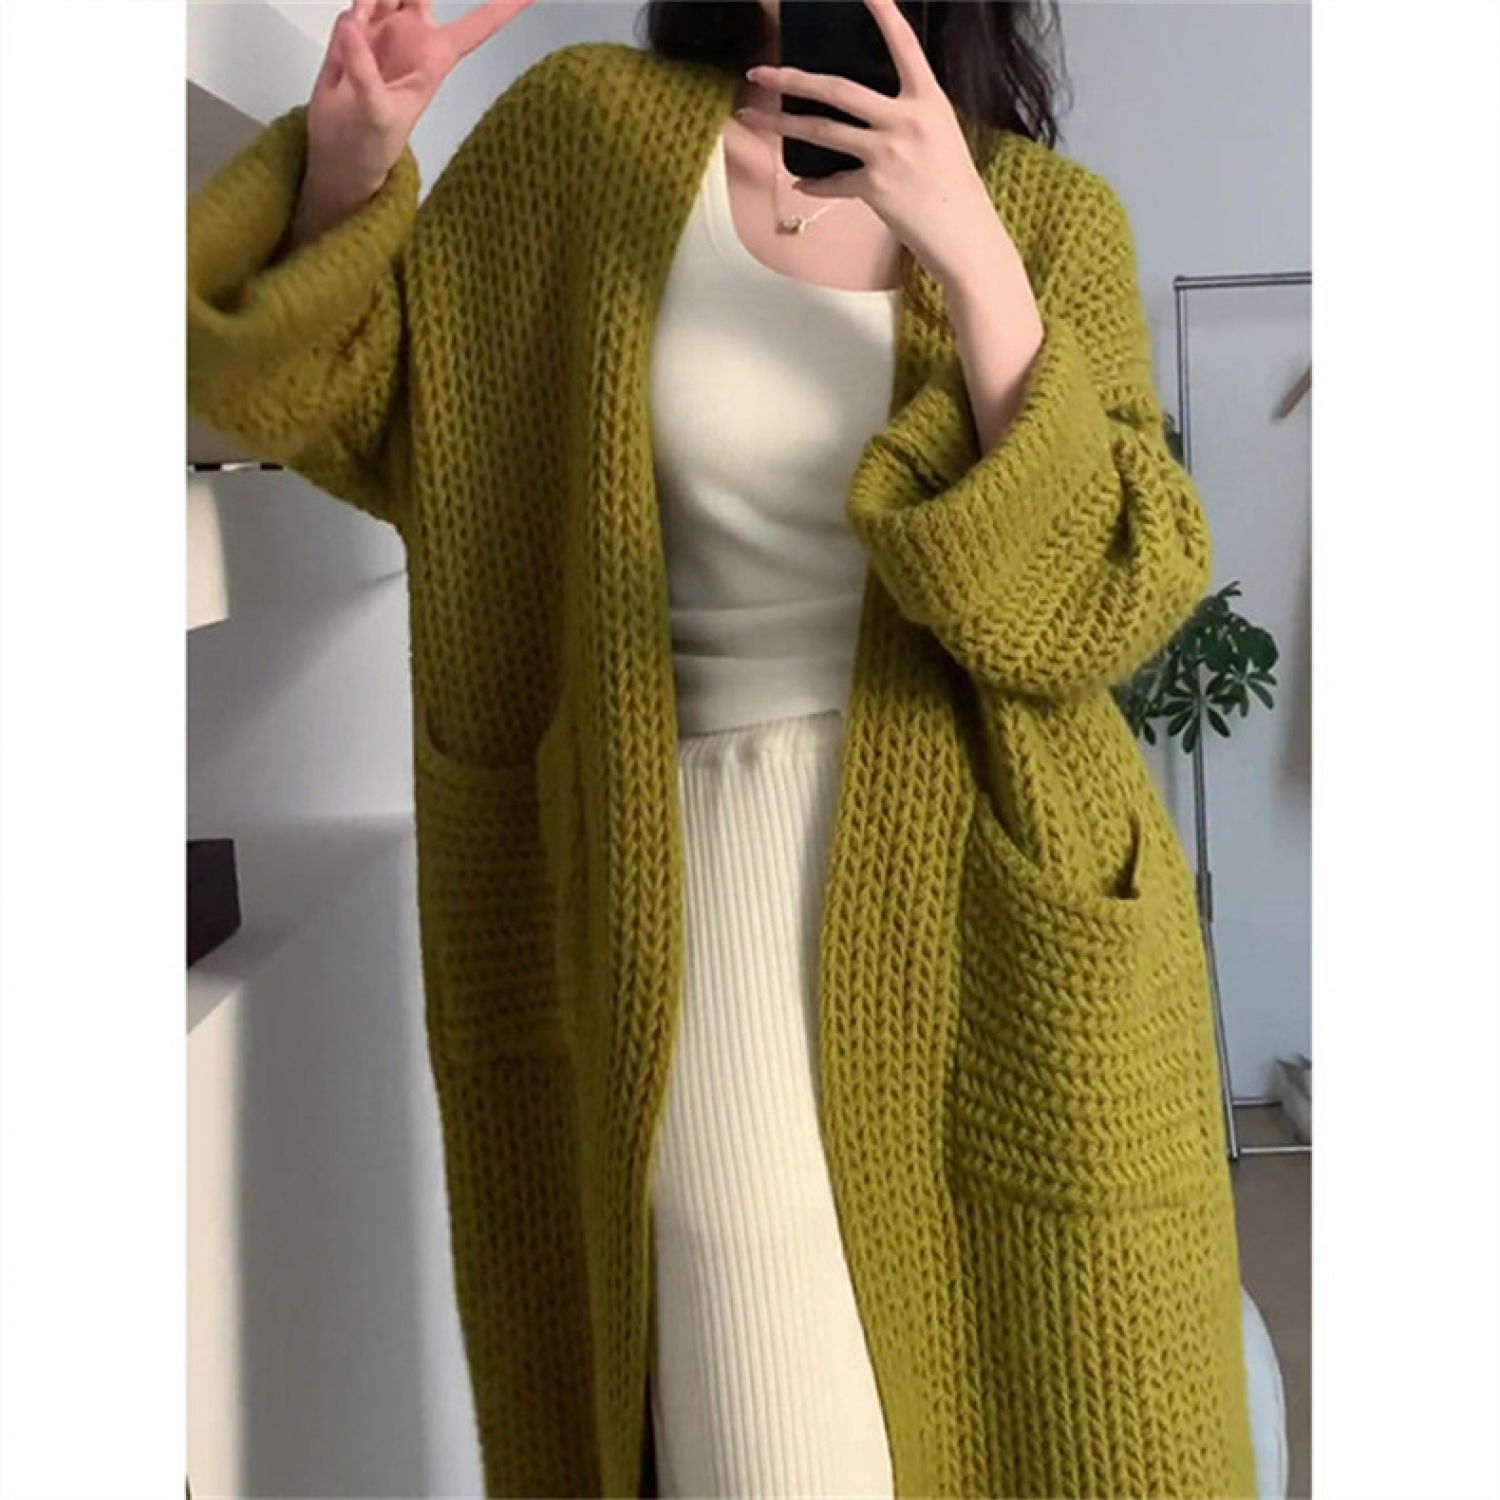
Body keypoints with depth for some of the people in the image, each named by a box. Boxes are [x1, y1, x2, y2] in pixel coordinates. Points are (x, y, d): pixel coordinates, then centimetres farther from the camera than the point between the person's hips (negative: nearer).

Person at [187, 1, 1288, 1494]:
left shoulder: (1049, 214, 2)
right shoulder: (592, 129, 4)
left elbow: (1105, 600, -10)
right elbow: (370, 414, 13)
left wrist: (971, 255, -19)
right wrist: (350, 158, -4)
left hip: (982, 877, 1)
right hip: (713, 859, 0)